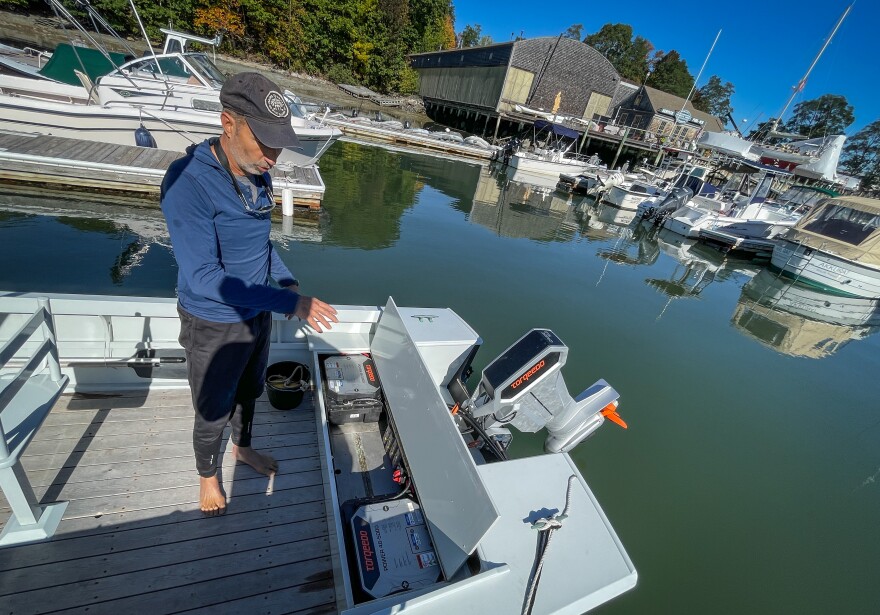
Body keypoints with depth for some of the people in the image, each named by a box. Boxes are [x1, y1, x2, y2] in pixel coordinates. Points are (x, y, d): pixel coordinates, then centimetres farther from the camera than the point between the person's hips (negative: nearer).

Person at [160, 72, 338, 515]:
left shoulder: (258, 176, -5)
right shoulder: (188, 181, -26)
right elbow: (202, 277, -30)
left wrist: (288, 282, -4)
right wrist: (289, 304, -32)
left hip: (257, 313, 6)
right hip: (214, 326, -6)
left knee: (250, 391, 26)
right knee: (213, 410, 17)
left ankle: (242, 447, 55)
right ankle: (207, 474, 47)